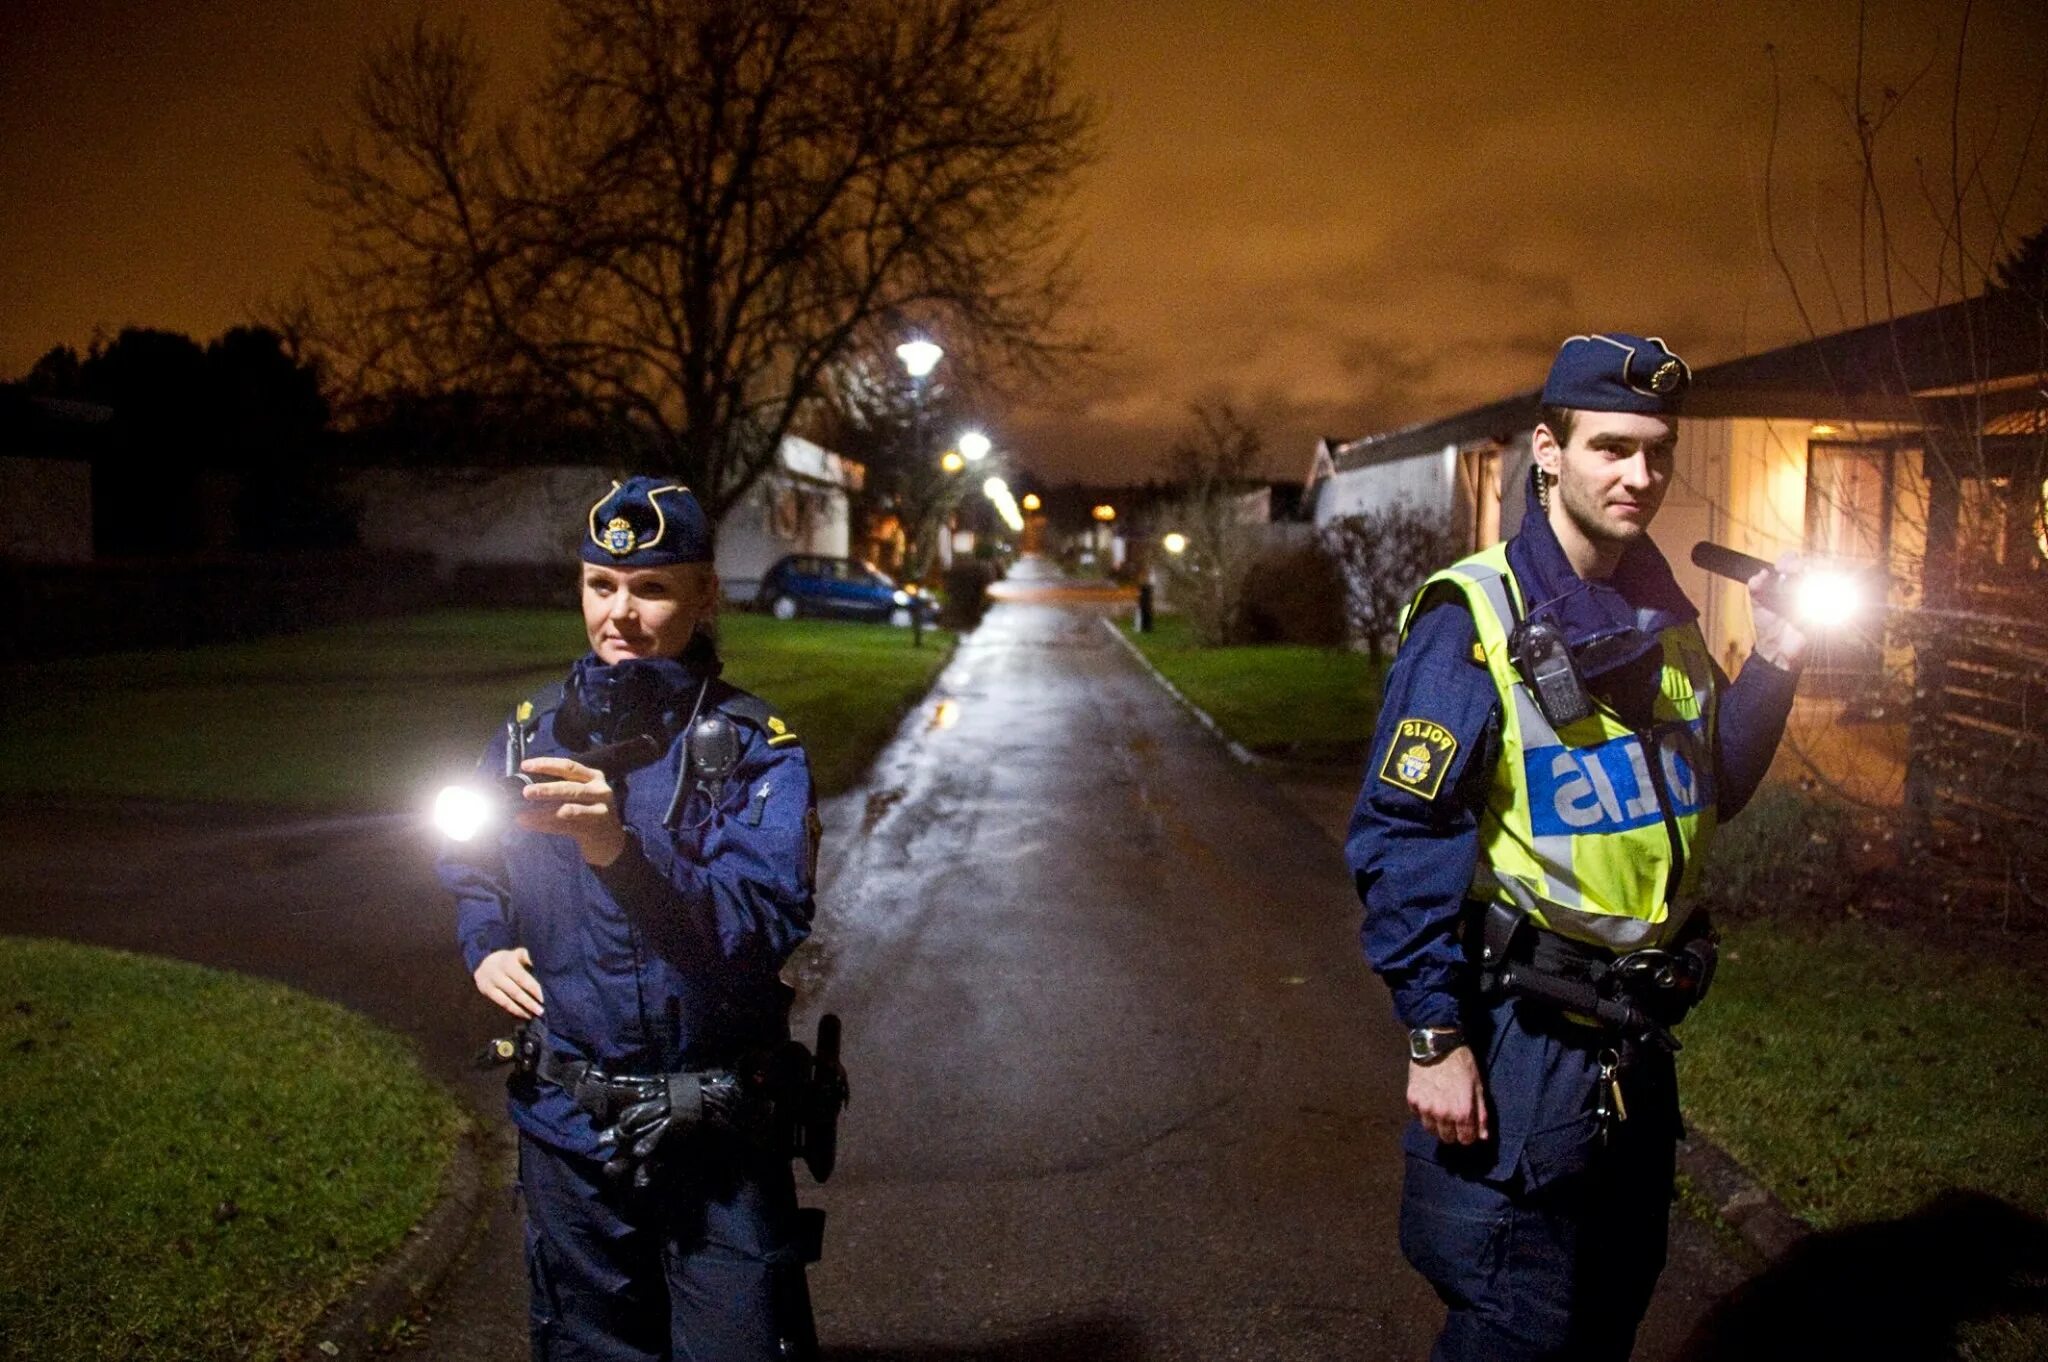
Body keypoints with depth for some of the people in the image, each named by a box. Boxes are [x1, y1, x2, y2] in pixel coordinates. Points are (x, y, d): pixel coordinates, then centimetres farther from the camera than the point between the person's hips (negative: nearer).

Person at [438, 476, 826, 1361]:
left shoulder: (753, 750, -12)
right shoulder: (530, 735, 2)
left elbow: (764, 928, -26)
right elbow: (469, 875, 19)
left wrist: (619, 848, -39)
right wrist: (486, 946, -1)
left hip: (713, 1132, -4)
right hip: (564, 1124, 4)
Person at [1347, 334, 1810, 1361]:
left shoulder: (1666, 616, 5)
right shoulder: (1475, 618, -18)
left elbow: (1707, 794, 13)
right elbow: (1399, 836, -19)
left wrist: (1772, 667, -1)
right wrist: (1434, 1037, -19)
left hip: (1639, 1034, 8)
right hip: (1518, 1042, -7)